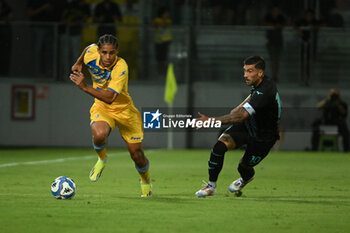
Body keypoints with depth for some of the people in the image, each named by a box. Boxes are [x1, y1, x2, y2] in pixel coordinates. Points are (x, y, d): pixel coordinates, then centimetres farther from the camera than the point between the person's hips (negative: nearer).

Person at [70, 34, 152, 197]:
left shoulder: (121, 67, -32)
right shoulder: (91, 53, -18)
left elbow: (109, 98, -40)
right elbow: (89, 48, 10)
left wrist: (84, 86, -46)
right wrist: (78, 63, 16)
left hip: (123, 109, -2)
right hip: (101, 108, 2)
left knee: (136, 154, 3)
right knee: (99, 134, -32)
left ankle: (146, 182, 36)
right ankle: (102, 159, 3)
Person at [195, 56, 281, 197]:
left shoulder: (265, 92, -36)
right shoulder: (258, 84, -7)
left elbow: (241, 116, -42)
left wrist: (211, 121, -44)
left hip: (263, 137, -7)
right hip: (247, 125, 7)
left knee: (244, 167, 6)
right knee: (220, 145, -17)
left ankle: (247, 177, 46)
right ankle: (211, 186, -4)